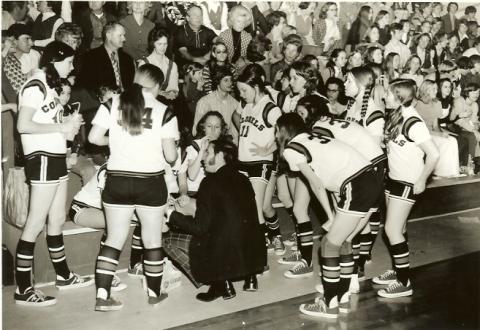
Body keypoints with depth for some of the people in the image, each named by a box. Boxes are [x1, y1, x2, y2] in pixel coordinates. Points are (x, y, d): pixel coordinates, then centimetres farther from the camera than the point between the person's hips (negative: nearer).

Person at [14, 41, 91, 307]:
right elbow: (23, 125, -21)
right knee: (35, 224, -6)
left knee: (57, 220, 17)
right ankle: (23, 290, 1)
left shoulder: (48, 85, 16)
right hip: (42, 158, -9)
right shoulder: (35, 86, -12)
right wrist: (62, 127, -16)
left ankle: (64, 276, 29)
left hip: (55, 158, 9)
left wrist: (69, 124, 1)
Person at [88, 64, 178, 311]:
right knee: (152, 239, 15)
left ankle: (102, 297, 10)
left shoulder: (112, 103, -2)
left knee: (114, 239, 12)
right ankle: (154, 293, 28)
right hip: (151, 182, -2)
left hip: (117, 180, 2)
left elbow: (94, 137, -6)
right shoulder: (164, 111, -7)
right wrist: (173, 152, 15)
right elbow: (171, 156, -7)